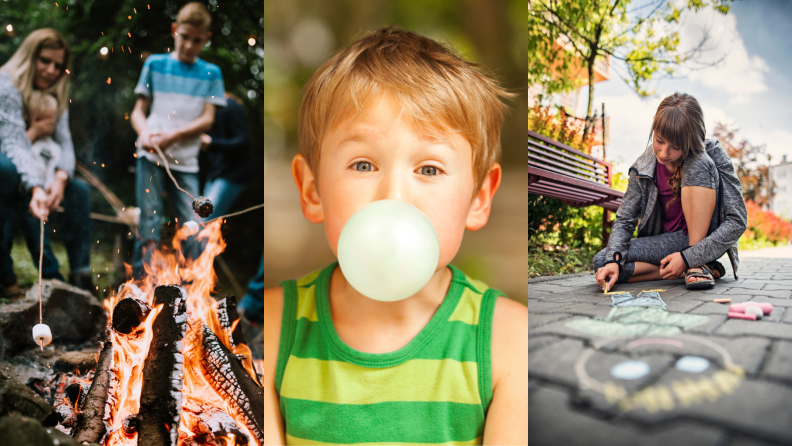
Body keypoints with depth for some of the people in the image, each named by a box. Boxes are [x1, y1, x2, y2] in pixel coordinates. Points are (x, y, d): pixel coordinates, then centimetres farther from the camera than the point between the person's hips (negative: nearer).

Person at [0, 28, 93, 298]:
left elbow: (64, 142, -9)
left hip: (31, 172, 7)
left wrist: (60, 178, -31)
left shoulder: (55, 96, 4)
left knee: (80, 191, -12)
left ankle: (81, 276, -9)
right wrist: (36, 188, -48)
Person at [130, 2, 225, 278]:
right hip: (151, 155, 0)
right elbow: (138, 110, 10)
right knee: (149, 221, -4)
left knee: (192, 227, -5)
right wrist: (144, 133, -12)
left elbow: (207, 119, 1)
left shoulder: (211, 74, 10)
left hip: (186, 160, 0)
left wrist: (173, 136, -12)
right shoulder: (155, 64, 10)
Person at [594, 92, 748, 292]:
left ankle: (699, 264, -22)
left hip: (705, 238, -3)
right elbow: (625, 220, -5)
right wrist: (613, 259, -26)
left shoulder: (713, 154, -15)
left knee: (697, 166, -28)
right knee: (602, 262, -22)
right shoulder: (643, 167, -8)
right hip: (669, 242, 4)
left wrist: (689, 257, -27)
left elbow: (738, 221, -18)